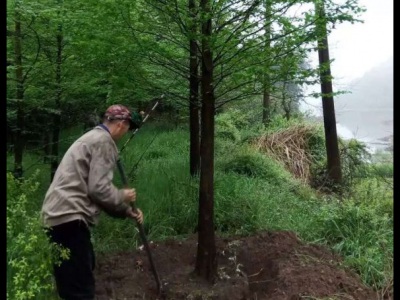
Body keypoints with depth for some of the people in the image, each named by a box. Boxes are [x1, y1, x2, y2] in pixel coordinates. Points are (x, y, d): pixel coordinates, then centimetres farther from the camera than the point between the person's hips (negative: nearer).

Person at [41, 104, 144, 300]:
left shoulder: (93, 138, 22)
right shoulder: (103, 140, -9)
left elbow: (95, 189, 25)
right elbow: (98, 189, -17)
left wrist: (127, 211, 20)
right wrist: (123, 196, 2)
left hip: (63, 214, 11)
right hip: (68, 217, -11)